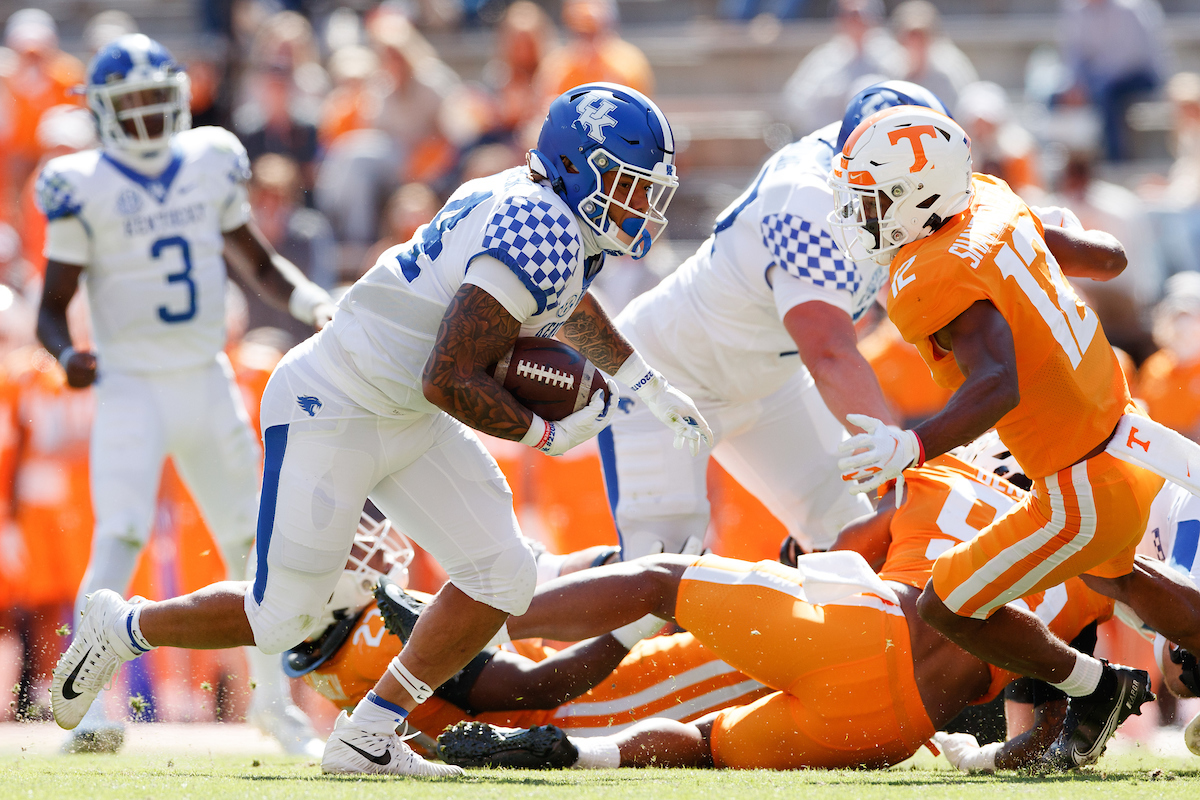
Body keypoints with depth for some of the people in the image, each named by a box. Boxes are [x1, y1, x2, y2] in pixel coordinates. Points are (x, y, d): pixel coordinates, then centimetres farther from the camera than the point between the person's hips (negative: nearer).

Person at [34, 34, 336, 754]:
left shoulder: (210, 163, 6)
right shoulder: (84, 188, -7)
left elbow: (258, 262, 18)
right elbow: (52, 306, -4)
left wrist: (316, 303, 1)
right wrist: (69, 355, -25)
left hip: (209, 384, 5)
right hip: (132, 389, -5)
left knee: (250, 537, 10)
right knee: (122, 537, -21)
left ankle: (273, 697, 23)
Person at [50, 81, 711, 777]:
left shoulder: (543, 205, 4)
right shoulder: (536, 240, -26)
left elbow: (566, 302, 30)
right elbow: (449, 382, -29)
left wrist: (650, 385, 28)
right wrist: (547, 434, -17)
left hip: (407, 425, 10)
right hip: (331, 413, -10)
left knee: (503, 578, -1)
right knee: (282, 621, -4)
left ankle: (366, 739, 7)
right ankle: (125, 629, 22)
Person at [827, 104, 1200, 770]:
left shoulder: (938, 279, -27)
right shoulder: (992, 207, -1)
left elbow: (999, 385, -41)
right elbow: (1108, 259, 11)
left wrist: (913, 446, -54)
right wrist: (1064, 236, 34)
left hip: (1090, 489, -9)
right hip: (1125, 434, 9)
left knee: (946, 609, 6)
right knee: (1109, 572, 38)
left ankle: (1093, 688, 21)